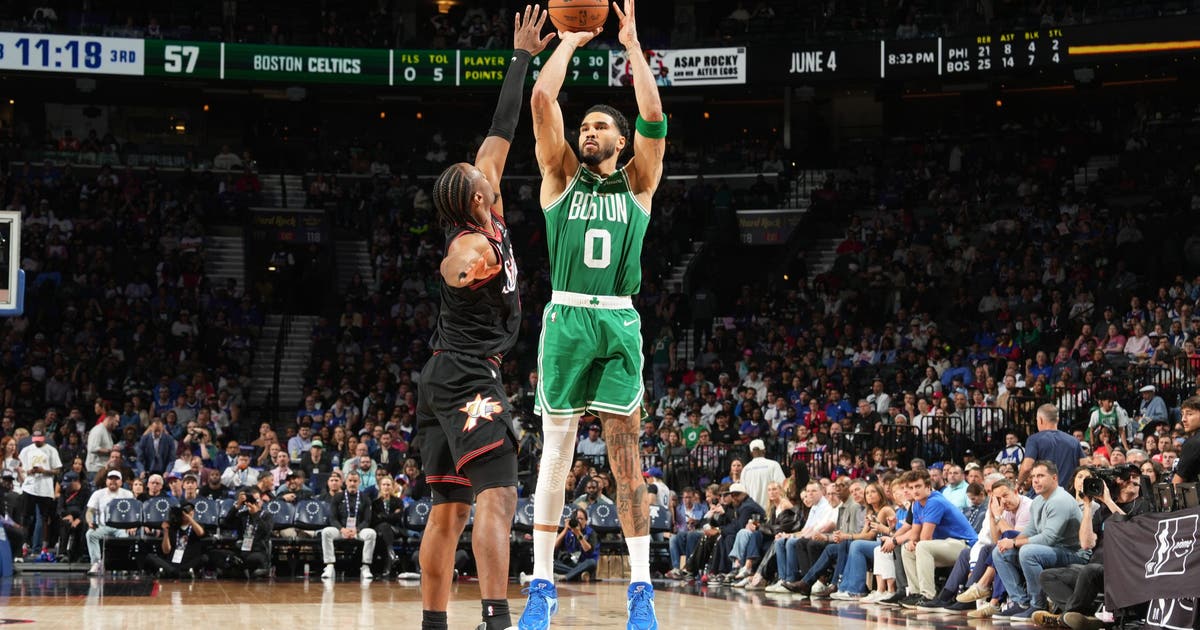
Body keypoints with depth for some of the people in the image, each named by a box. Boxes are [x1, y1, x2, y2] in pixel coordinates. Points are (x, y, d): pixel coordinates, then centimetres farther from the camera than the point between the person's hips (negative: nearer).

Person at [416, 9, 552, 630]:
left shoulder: (481, 223, 9)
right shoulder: (472, 246, -12)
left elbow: (500, 133, 14)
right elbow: (452, 272, -33)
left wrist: (521, 57, 18)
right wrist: (472, 269, -52)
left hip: (443, 380, 10)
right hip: (470, 378, -10)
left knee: (448, 510, 9)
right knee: (497, 497, -19)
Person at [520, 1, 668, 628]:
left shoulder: (638, 183, 13)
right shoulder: (562, 176, 14)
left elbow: (653, 116, 0)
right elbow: (542, 99, 4)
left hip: (619, 323, 0)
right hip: (566, 317, 0)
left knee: (625, 455, -2)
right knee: (555, 451, 0)